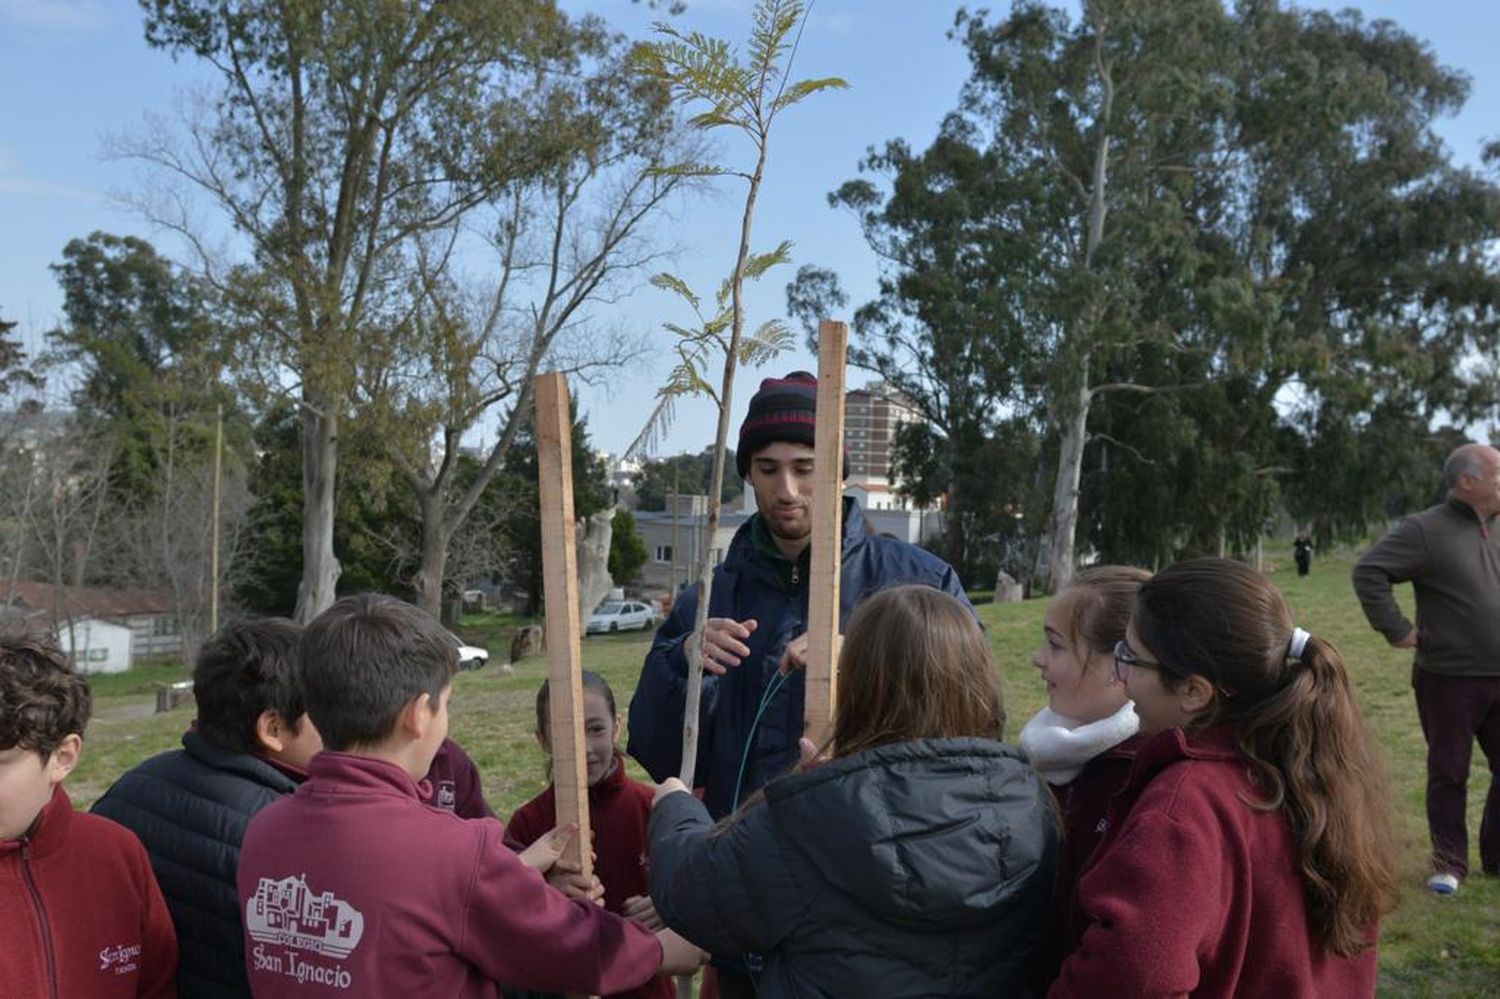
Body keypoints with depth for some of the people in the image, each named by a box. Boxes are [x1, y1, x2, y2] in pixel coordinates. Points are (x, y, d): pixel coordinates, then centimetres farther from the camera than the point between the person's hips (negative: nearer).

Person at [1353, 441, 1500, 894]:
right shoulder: (1427, 530, -13)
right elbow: (1368, 573, -21)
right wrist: (1397, 630, -19)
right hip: (1449, 681, -6)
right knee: (1449, 774, 7)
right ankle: (1449, 862, 21)